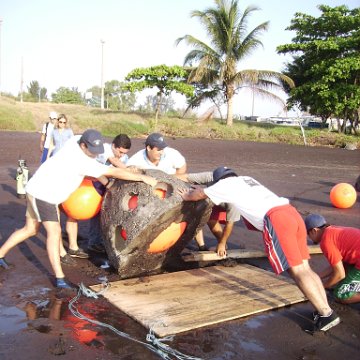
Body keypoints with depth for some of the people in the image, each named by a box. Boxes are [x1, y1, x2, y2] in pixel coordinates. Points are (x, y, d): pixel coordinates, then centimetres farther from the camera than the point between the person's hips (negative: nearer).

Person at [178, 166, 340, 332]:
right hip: (291, 212, 8)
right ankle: (324, 309, 3)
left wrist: (186, 196, 49)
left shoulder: (226, 183, 14)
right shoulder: (246, 179, 33)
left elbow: (199, 194, 30)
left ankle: (326, 314, -10)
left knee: (297, 271, -7)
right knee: (304, 268, 8)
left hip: (275, 219, -8)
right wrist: (203, 189, 63)